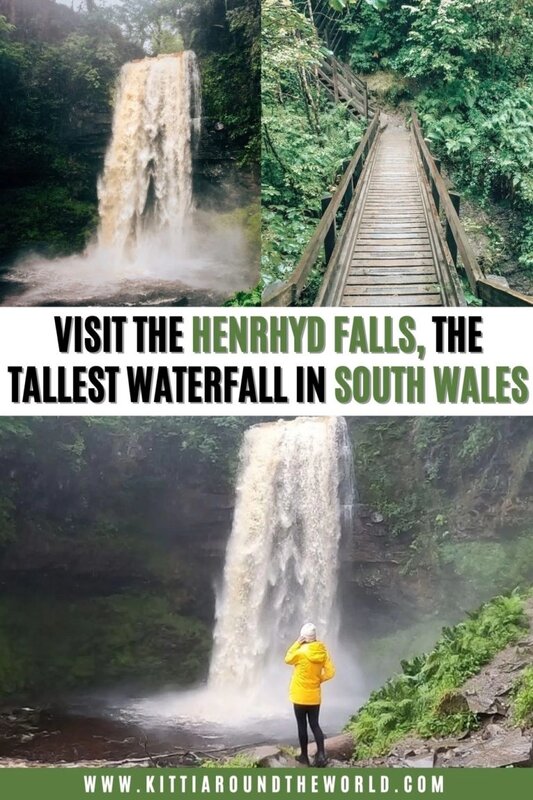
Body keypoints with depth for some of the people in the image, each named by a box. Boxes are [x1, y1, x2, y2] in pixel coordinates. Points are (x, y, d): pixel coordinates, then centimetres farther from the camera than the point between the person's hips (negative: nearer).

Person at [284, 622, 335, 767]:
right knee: (315, 724, 10)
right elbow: (330, 673, -3)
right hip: (314, 696, 4)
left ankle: (304, 756, 15)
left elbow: (288, 659, 2)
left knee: (302, 726, 7)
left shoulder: (301, 651, -18)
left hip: (300, 696, -4)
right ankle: (321, 755, -2)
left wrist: (297, 643, -2)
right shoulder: (322, 651, -4)